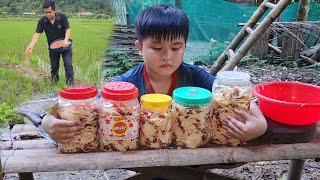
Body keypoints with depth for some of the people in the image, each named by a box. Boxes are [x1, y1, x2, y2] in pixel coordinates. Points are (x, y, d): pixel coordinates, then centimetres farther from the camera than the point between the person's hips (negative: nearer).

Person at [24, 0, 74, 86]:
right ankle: (54, 84, 30)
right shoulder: (42, 21, -13)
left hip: (65, 45, -2)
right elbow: (37, 34, -18)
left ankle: (70, 84, -6)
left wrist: (66, 40, -33)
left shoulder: (62, 17, -17)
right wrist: (31, 46, -33)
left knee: (68, 64, -12)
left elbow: (68, 29, -14)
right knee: (54, 67, 13)